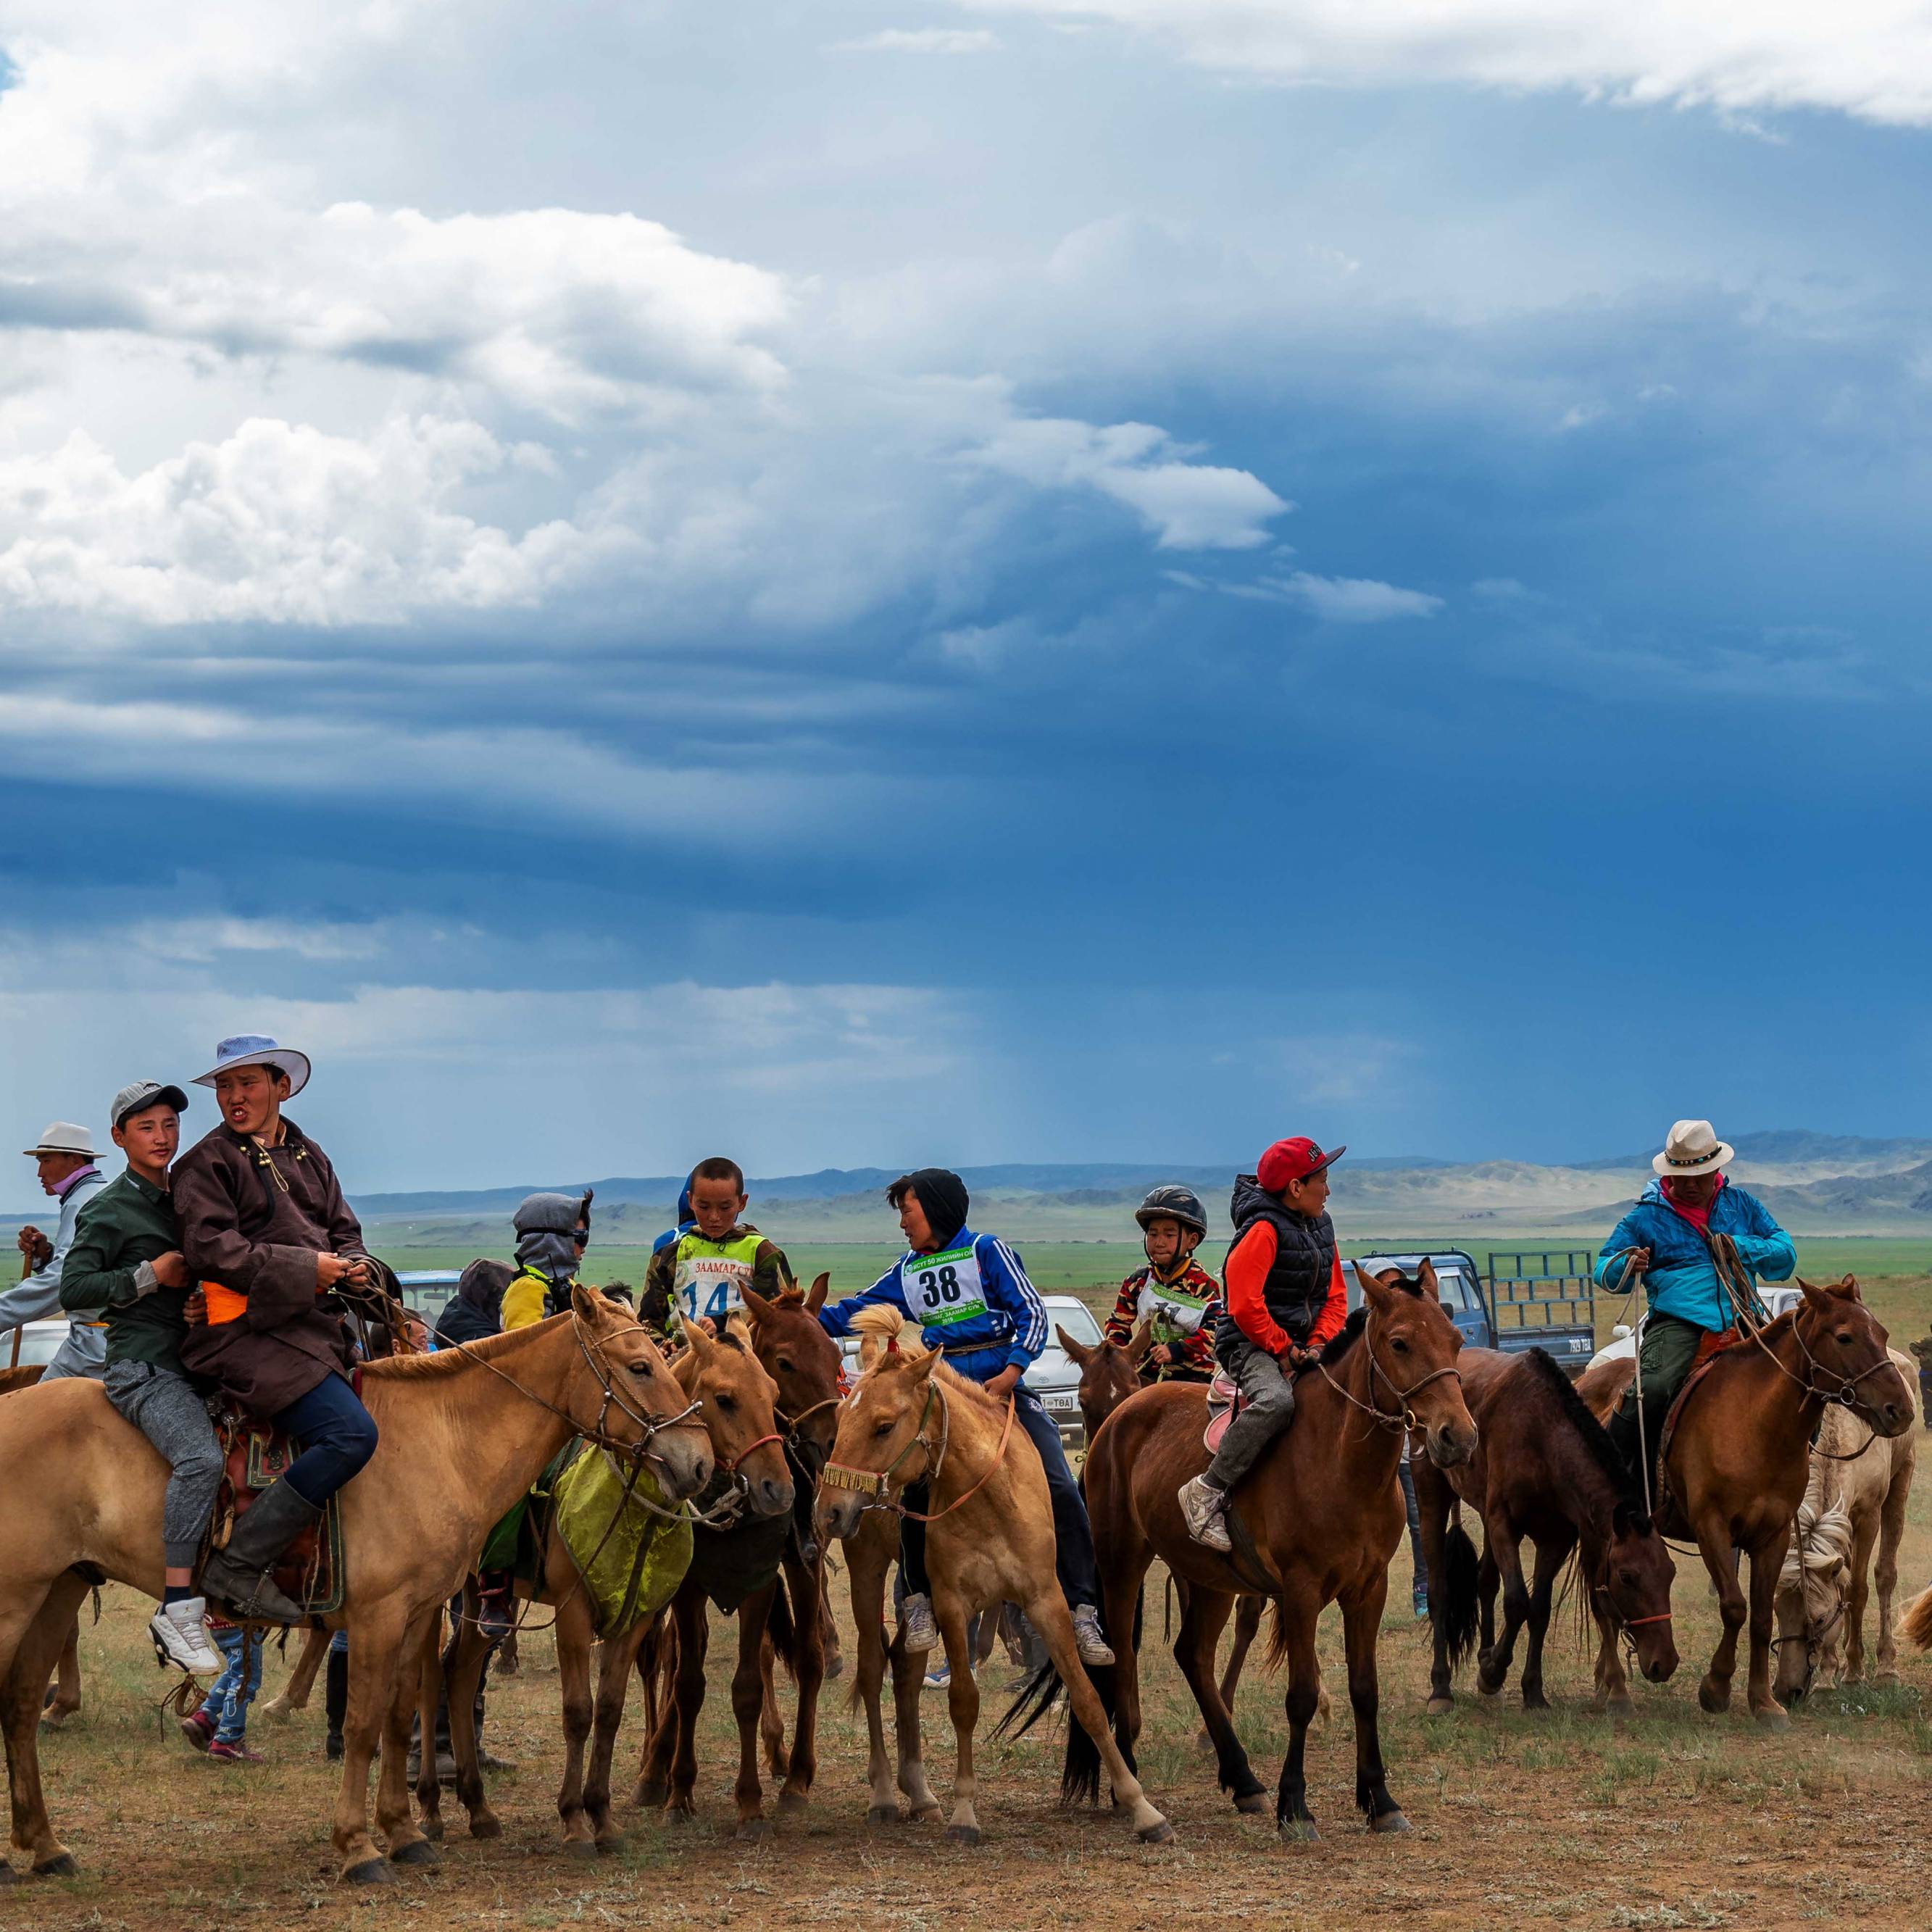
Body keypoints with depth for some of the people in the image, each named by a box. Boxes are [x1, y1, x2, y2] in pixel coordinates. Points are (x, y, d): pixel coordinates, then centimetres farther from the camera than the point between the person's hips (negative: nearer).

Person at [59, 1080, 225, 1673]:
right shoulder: (108, 1211, -1)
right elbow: (74, 1291, -9)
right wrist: (152, 1275, -13)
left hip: (194, 1359, 8)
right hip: (143, 1365, -8)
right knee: (200, 1457, -30)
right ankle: (177, 1608, -29)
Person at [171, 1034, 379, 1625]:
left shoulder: (309, 1156, 19)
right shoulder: (209, 1162, -2)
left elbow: (344, 1230, 22)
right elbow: (211, 1248, -13)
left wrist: (351, 1265, -2)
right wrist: (305, 1269, -16)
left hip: (316, 1326, 8)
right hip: (247, 1333, -8)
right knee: (351, 1434, -25)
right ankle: (236, 1568, -23)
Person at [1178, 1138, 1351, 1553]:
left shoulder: (1321, 1226, 13)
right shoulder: (1264, 1230, -14)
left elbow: (1335, 1297, 14)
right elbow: (1244, 1304, -20)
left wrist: (1317, 1344, -3)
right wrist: (1282, 1348, -16)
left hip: (1299, 1346, 9)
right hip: (1251, 1345, -9)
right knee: (1276, 1400, -38)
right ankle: (1207, 1492, -33)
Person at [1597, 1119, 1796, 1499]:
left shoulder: (1742, 1206, 17)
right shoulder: (1646, 1217, 10)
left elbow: (1785, 1255, 13)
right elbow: (1605, 1270, 11)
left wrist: (1741, 1248, -6)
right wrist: (1626, 1267, -14)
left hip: (1741, 1321, 3)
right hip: (1678, 1322, -3)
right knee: (1653, 1389, -32)